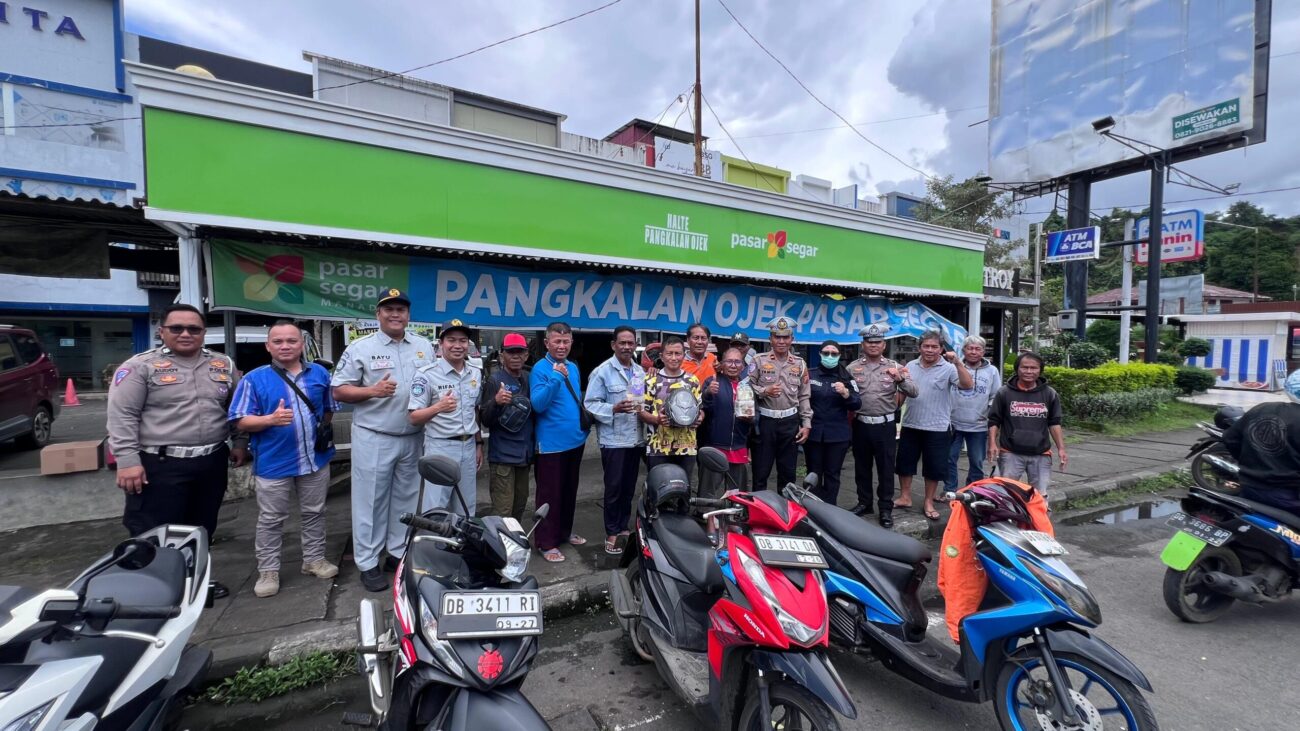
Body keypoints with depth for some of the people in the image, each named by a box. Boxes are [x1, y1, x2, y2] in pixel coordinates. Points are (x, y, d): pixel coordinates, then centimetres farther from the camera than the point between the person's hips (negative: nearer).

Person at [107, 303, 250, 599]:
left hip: (212, 463, 5)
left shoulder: (223, 365, 9)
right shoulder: (140, 366, -6)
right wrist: (127, 460, -15)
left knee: (203, 528, 17)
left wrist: (239, 443, 11)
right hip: (160, 466, -5)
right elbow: (122, 416, -9)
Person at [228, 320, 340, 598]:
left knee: (314, 513, 15)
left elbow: (329, 410, 17)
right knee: (271, 520, 9)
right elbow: (241, 422, -9)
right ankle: (268, 571, 23)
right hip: (273, 462, -3)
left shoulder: (320, 374, 5)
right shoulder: (254, 379, -5)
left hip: (316, 458, 3)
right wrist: (272, 419, -25)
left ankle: (314, 559, 30)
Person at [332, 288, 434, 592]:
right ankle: (368, 563, 17)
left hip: (413, 438, 4)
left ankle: (399, 553, 29)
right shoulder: (360, 348, -4)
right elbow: (338, 391, -3)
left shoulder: (424, 346, 7)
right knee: (370, 502, 4)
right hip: (373, 439, -4)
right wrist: (372, 391, -19)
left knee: (405, 499, 14)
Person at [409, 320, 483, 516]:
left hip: (468, 447, 5)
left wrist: (479, 444, 13)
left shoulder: (476, 373, 7)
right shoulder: (426, 374, -11)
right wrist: (438, 407, -28)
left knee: (466, 509, 16)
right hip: (440, 448, -5)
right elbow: (414, 418, -11)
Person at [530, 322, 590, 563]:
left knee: (570, 491, 19)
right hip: (552, 443, -7)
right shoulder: (540, 369, -13)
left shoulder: (573, 367, 9)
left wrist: (584, 424, 13)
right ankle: (546, 542, 15)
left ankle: (565, 531, 35)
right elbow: (538, 405, -24)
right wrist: (555, 378, -31)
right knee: (549, 495, 2)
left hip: (575, 440, 7)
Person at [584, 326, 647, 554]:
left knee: (629, 488, 15)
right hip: (613, 440, -6)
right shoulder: (602, 371, -8)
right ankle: (611, 533, 17)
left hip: (636, 439, 6)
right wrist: (614, 409, -24)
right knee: (614, 488, 2)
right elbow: (590, 404, -12)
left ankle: (623, 528, 30)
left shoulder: (641, 372, 12)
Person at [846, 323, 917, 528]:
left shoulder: (894, 367, 2)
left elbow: (913, 392, -5)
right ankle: (864, 503, 27)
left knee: (886, 468, 5)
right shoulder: (852, 367, 3)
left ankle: (885, 508, 17)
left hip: (885, 425, -1)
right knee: (861, 467, 12)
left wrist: (900, 379, -21)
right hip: (861, 424, 1)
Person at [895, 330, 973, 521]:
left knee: (934, 468, 7)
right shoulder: (911, 366, 5)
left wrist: (957, 362, -34)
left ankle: (929, 502, 23)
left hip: (937, 428, -3)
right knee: (904, 463, 11)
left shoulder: (948, 368, -8)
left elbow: (968, 385, -22)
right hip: (910, 426, 4)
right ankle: (905, 497, 26)